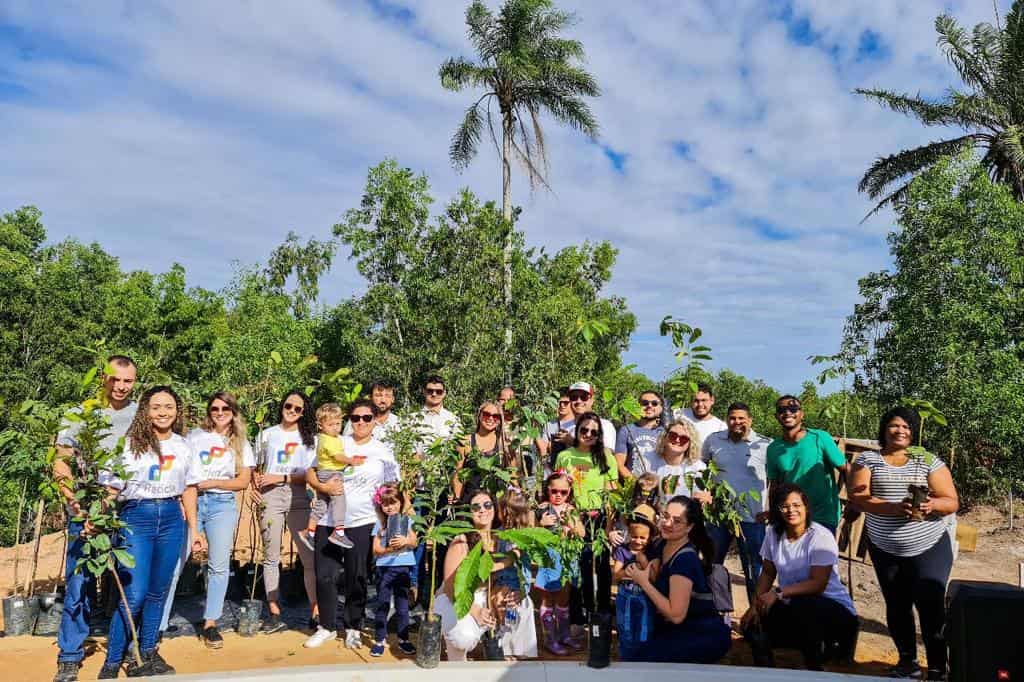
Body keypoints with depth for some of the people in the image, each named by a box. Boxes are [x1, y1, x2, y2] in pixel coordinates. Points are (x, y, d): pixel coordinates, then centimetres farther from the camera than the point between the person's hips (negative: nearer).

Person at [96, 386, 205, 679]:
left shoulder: (183, 446, 9)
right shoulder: (129, 443, -2)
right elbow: (110, 487, -5)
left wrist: (194, 529, 15)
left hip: (172, 519, 4)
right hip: (136, 517, -4)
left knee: (158, 591, 10)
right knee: (135, 593, -8)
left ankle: (147, 653, 26)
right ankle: (111, 664, 6)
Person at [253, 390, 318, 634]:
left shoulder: (310, 438, 8)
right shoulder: (267, 434, 13)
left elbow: (310, 475, 0)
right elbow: (257, 467, 17)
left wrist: (280, 478, -10)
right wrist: (255, 484, -3)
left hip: (299, 499, -1)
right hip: (270, 497, 1)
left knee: (309, 556, -4)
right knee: (271, 557, 4)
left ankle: (316, 611, 5)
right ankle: (275, 614, 13)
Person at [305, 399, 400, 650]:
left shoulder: (383, 452, 4)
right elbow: (311, 472, 6)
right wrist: (321, 486, -14)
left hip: (361, 523, -1)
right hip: (329, 520, 1)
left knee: (356, 578, 6)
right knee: (325, 576, 3)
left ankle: (353, 627, 24)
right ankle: (327, 626, 22)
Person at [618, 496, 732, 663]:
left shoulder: (685, 558, -25)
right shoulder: (665, 544, 1)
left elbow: (676, 615, -26)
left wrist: (643, 582, -19)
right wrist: (639, 574, -8)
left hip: (706, 637, -9)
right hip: (682, 630, 9)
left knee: (633, 656, -14)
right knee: (627, 647, 12)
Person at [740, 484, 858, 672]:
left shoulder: (821, 537, -17)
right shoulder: (774, 534, -1)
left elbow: (818, 584, -24)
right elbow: (767, 574, 6)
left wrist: (779, 593, -32)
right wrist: (755, 605, -9)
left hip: (834, 609, -5)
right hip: (794, 608, 5)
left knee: (801, 606, -36)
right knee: (751, 624, -11)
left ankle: (814, 665, -11)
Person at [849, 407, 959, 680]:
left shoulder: (929, 461, -1)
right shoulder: (867, 459, 0)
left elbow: (952, 502, -4)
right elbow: (858, 496, -13)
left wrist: (931, 505, -27)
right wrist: (895, 508, -28)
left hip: (930, 548, -2)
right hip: (885, 550, 2)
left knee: (931, 607, -6)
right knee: (896, 607, 13)